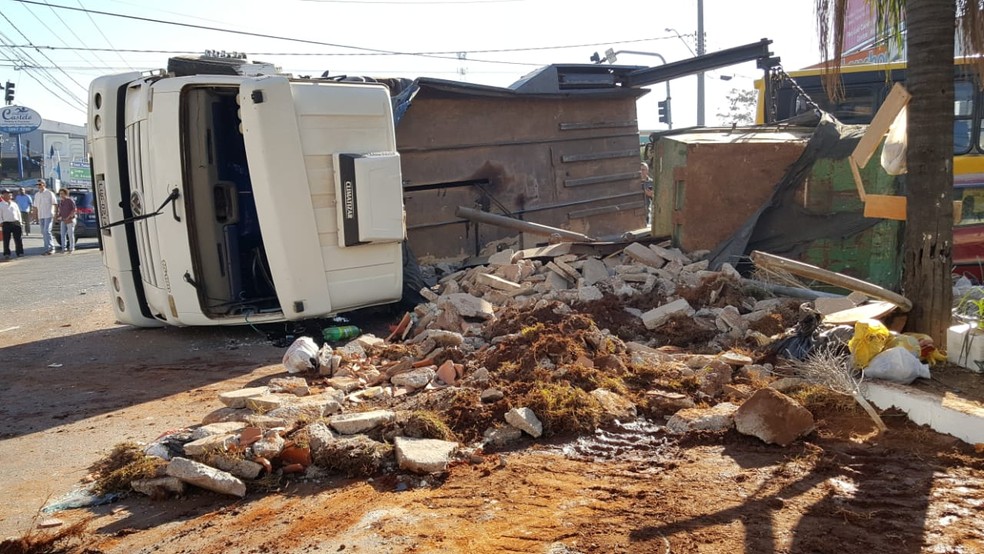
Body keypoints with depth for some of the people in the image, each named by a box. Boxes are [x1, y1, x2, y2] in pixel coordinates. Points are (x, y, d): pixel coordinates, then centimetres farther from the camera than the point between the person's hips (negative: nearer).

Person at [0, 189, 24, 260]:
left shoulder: (14, 204, 14)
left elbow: (18, 213, 16)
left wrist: (19, 221, 11)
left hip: (16, 223, 3)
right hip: (6, 224, -3)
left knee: (18, 239, 4)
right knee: (6, 240, 0)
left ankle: (20, 252, 11)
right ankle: (6, 254, 6)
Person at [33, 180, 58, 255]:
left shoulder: (49, 193, -5)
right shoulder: (36, 195, 14)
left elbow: (55, 204, -4)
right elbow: (35, 206, 18)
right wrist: (35, 216, 14)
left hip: (48, 215, -7)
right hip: (40, 216, 7)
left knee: (47, 231, -15)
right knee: (43, 232, 7)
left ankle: (51, 247, -11)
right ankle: (47, 249, 12)